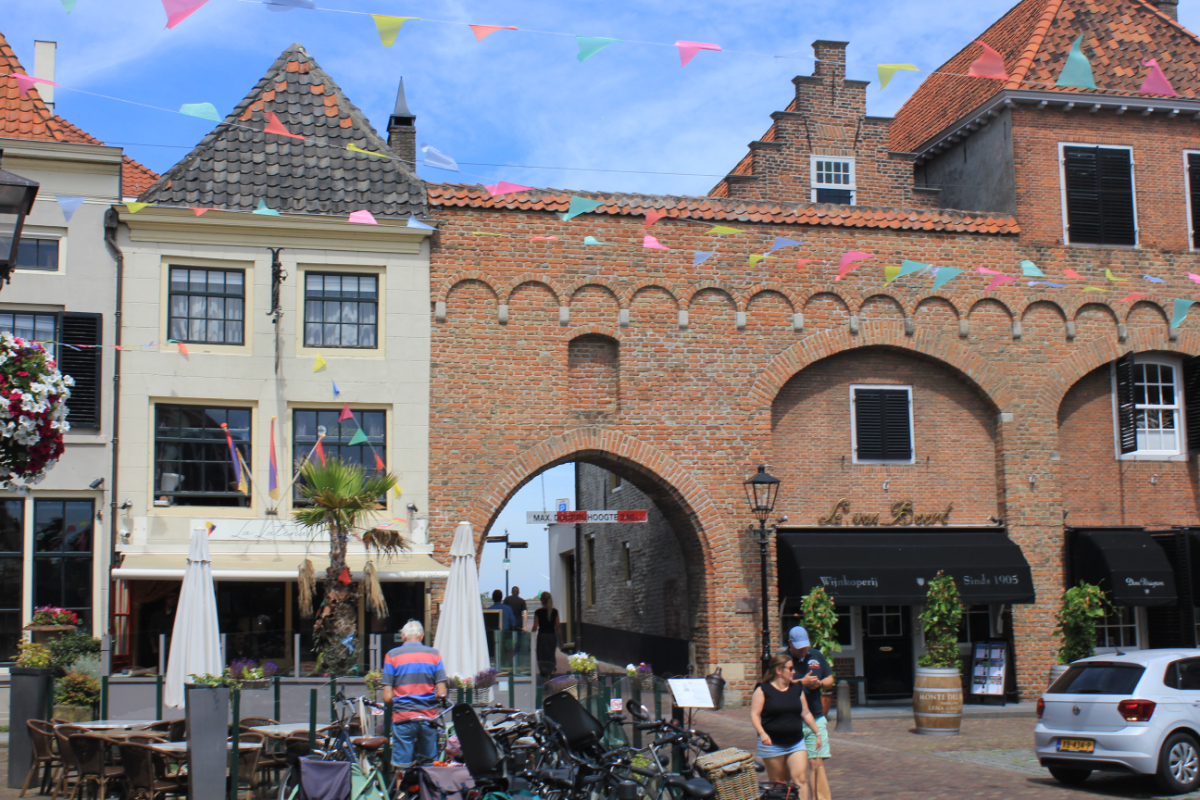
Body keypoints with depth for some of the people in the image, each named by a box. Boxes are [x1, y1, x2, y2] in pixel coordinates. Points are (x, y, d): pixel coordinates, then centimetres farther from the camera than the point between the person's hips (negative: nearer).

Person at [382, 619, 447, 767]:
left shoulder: (392, 655, 0)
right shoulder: (434, 654, 4)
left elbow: (387, 696, -5)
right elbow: (441, 693, -1)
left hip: (403, 717, -2)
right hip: (429, 717, 2)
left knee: (401, 767, 2)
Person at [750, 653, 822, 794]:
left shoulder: (797, 688, 10)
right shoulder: (763, 690, -5)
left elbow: (806, 713, 17)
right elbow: (754, 714, -9)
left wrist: (817, 733, 17)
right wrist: (762, 733, -24)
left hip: (796, 744, 3)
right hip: (772, 744, -3)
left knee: (801, 779, -11)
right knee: (777, 784, 6)